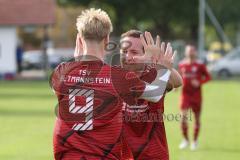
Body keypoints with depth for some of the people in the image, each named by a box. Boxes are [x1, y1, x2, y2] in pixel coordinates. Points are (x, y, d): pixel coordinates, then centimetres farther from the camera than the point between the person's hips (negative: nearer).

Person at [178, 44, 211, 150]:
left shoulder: (200, 65, -2)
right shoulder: (182, 65, 6)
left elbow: (208, 77, 1)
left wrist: (199, 82, -15)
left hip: (196, 95, -1)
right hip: (185, 94, 1)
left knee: (197, 118, 5)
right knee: (183, 116, -13)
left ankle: (195, 141, 19)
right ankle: (185, 139, 2)